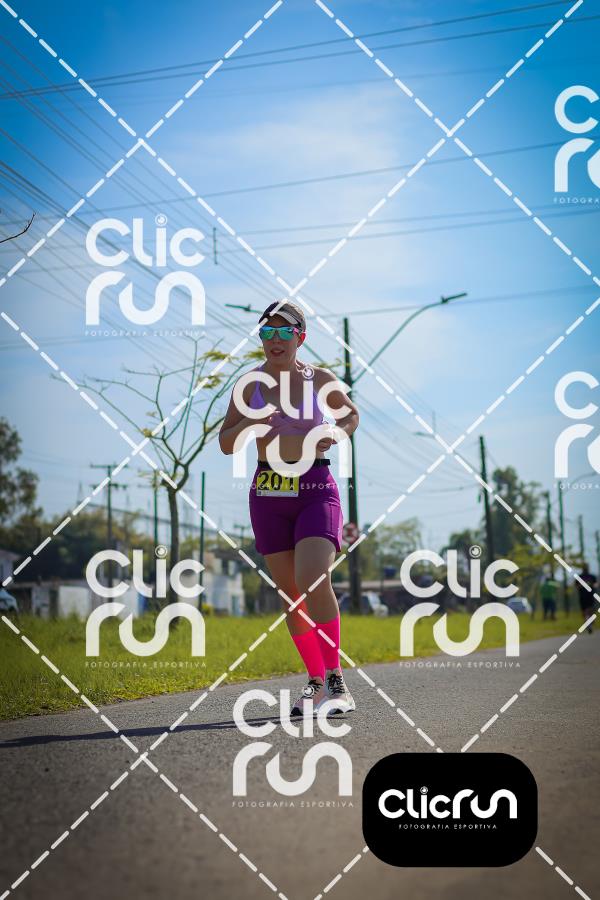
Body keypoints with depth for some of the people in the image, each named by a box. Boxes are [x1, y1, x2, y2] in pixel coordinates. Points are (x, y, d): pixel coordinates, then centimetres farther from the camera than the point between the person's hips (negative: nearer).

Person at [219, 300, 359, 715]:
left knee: (313, 581, -23)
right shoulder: (251, 384, 5)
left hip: (317, 490, -3)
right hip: (268, 494, 3)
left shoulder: (321, 380, 1)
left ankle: (335, 680, -12)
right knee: (290, 593, 6)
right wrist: (250, 423, -13)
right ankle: (316, 681, 21)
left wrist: (337, 434, -2)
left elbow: (351, 413, 20)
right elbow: (226, 444, 7)